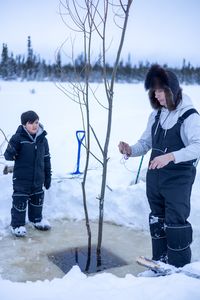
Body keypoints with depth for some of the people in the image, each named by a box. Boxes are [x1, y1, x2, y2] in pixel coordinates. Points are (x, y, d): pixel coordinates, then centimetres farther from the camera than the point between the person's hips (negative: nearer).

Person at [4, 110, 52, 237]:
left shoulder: (42, 139, 1)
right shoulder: (18, 138, -14)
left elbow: (46, 159, 10)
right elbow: (8, 155, -11)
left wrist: (48, 176, 12)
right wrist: (11, 153, -36)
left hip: (38, 178, 5)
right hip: (21, 178, -5)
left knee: (37, 199, 19)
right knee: (20, 201, 2)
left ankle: (37, 219, 40)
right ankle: (17, 224, 18)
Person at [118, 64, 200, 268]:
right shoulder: (155, 115, 7)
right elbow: (145, 142, 9)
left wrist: (170, 156, -39)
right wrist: (130, 150, -11)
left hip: (178, 179, -7)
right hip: (154, 177, 7)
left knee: (176, 223, -3)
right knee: (157, 220, 17)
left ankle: (180, 268, 14)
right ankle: (160, 262, 34)